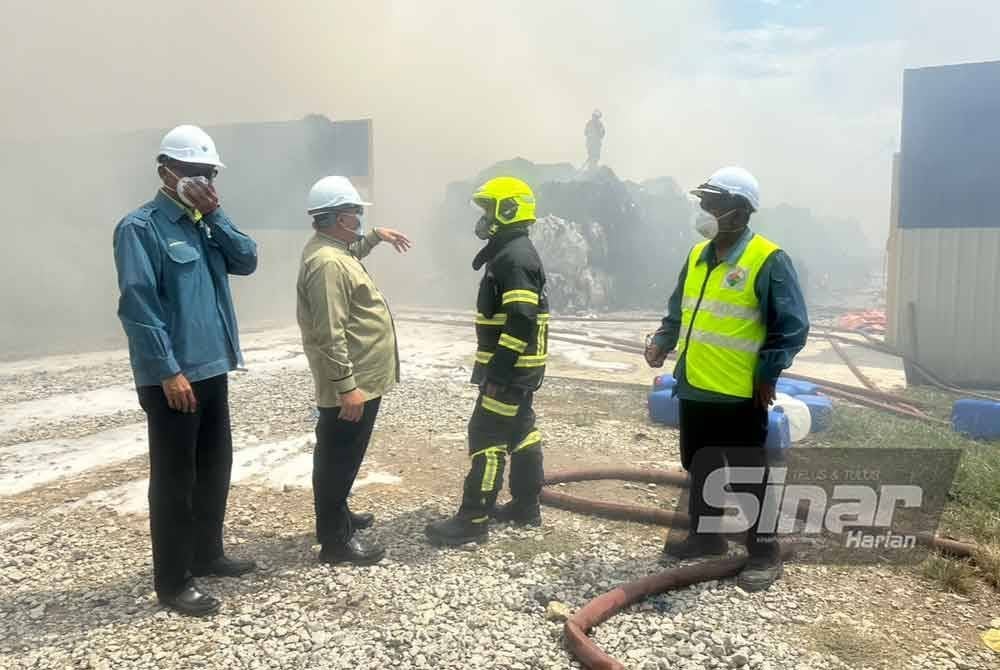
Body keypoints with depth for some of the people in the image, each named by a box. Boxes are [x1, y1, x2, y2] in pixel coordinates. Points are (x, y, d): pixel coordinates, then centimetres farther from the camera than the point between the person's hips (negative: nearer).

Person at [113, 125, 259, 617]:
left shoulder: (205, 224, 13)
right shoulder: (141, 227, -10)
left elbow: (246, 262, 3)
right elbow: (138, 304, -17)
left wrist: (215, 215, -6)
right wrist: (168, 371, -20)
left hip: (212, 368, 8)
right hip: (172, 376, -8)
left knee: (215, 467, 17)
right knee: (174, 478, 1)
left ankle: (207, 554, 33)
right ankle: (172, 582, 14)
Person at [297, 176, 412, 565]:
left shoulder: (333, 249, 10)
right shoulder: (327, 263, -24)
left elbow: (352, 252, 39)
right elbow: (330, 334, -29)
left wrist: (375, 238, 27)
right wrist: (347, 386, -28)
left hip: (358, 379, 11)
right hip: (350, 384, -11)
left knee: (342, 457, 22)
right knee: (338, 459, 0)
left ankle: (338, 515, 38)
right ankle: (335, 540, 12)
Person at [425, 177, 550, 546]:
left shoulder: (514, 258, -19)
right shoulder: (513, 253, 15)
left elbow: (520, 323, -27)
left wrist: (497, 373, -25)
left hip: (511, 368, -11)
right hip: (520, 366, 11)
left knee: (487, 437, -6)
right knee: (521, 432, 16)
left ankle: (472, 520, 1)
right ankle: (525, 506, 27)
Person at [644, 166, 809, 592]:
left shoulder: (768, 260, -13)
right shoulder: (697, 256, 9)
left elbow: (793, 326, -12)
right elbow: (678, 311, 19)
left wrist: (768, 374, -13)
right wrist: (663, 342, 3)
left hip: (739, 393, -7)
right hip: (694, 388, 7)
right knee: (699, 466, 18)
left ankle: (765, 552, 20)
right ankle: (704, 535, 35)